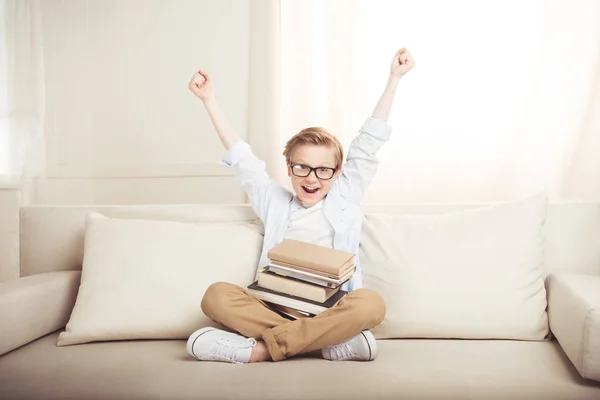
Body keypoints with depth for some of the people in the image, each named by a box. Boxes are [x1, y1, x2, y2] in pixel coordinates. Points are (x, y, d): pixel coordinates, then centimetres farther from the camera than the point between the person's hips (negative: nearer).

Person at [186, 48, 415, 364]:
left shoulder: (344, 198, 15)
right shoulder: (274, 201, 18)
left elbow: (369, 142, 14)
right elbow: (241, 158, 19)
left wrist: (394, 77, 15)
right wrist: (209, 100, 20)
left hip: (329, 310, 0)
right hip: (275, 307, 1)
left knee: (371, 304, -33)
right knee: (216, 295, -26)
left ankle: (260, 349, -27)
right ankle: (331, 342, -29)